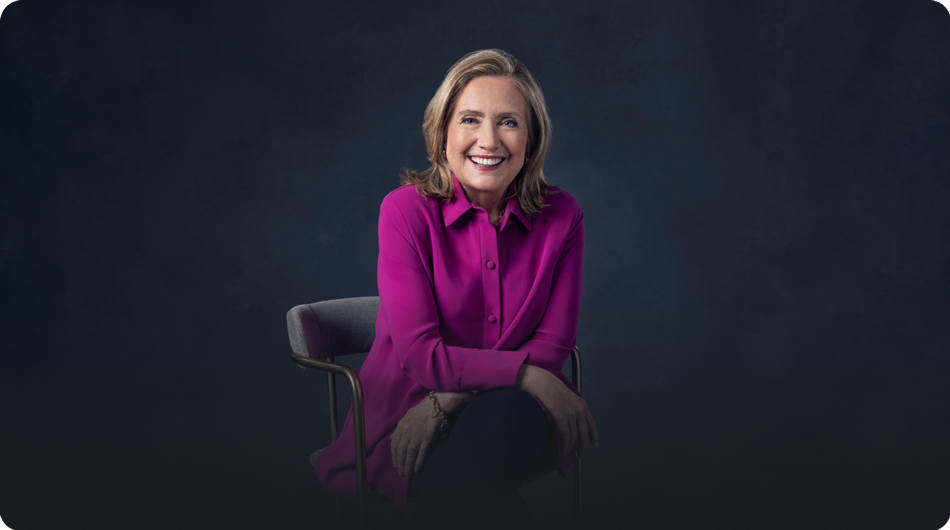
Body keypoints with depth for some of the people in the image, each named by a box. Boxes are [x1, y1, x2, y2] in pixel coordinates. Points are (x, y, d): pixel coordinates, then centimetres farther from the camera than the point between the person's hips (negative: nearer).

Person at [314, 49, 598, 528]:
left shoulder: (562, 217, -3)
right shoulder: (406, 211, -9)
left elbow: (553, 343, -3)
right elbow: (420, 354, -14)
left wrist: (451, 397, -16)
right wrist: (526, 372, -20)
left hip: (511, 412, 2)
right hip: (407, 416, -2)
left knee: (506, 416, -33)